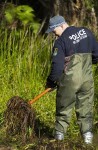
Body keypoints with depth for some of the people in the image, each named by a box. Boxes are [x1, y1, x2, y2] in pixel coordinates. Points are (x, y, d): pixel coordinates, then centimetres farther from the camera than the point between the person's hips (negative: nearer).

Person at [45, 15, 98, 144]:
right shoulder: (86, 32, 5)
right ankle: (87, 133, 4)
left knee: (64, 107, 11)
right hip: (87, 78, 4)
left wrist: (51, 82, 1)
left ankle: (60, 133, 17)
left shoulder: (61, 41, -10)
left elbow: (57, 66, -13)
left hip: (69, 80, -4)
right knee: (86, 107, 10)